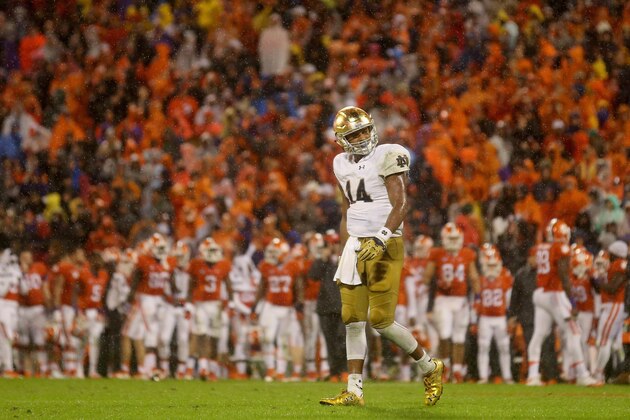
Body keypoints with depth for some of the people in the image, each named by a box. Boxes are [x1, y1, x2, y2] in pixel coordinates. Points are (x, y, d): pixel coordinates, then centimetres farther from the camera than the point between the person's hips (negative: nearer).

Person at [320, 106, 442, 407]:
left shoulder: (386, 157, -7)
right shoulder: (343, 165, 15)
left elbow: (401, 204, -14)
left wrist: (381, 240, -25)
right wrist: (346, 253, 19)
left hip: (385, 247, -7)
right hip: (357, 247, 7)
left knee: (381, 320, -9)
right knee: (352, 321, 1)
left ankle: (430, 368, 11)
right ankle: (354, 391, 4)